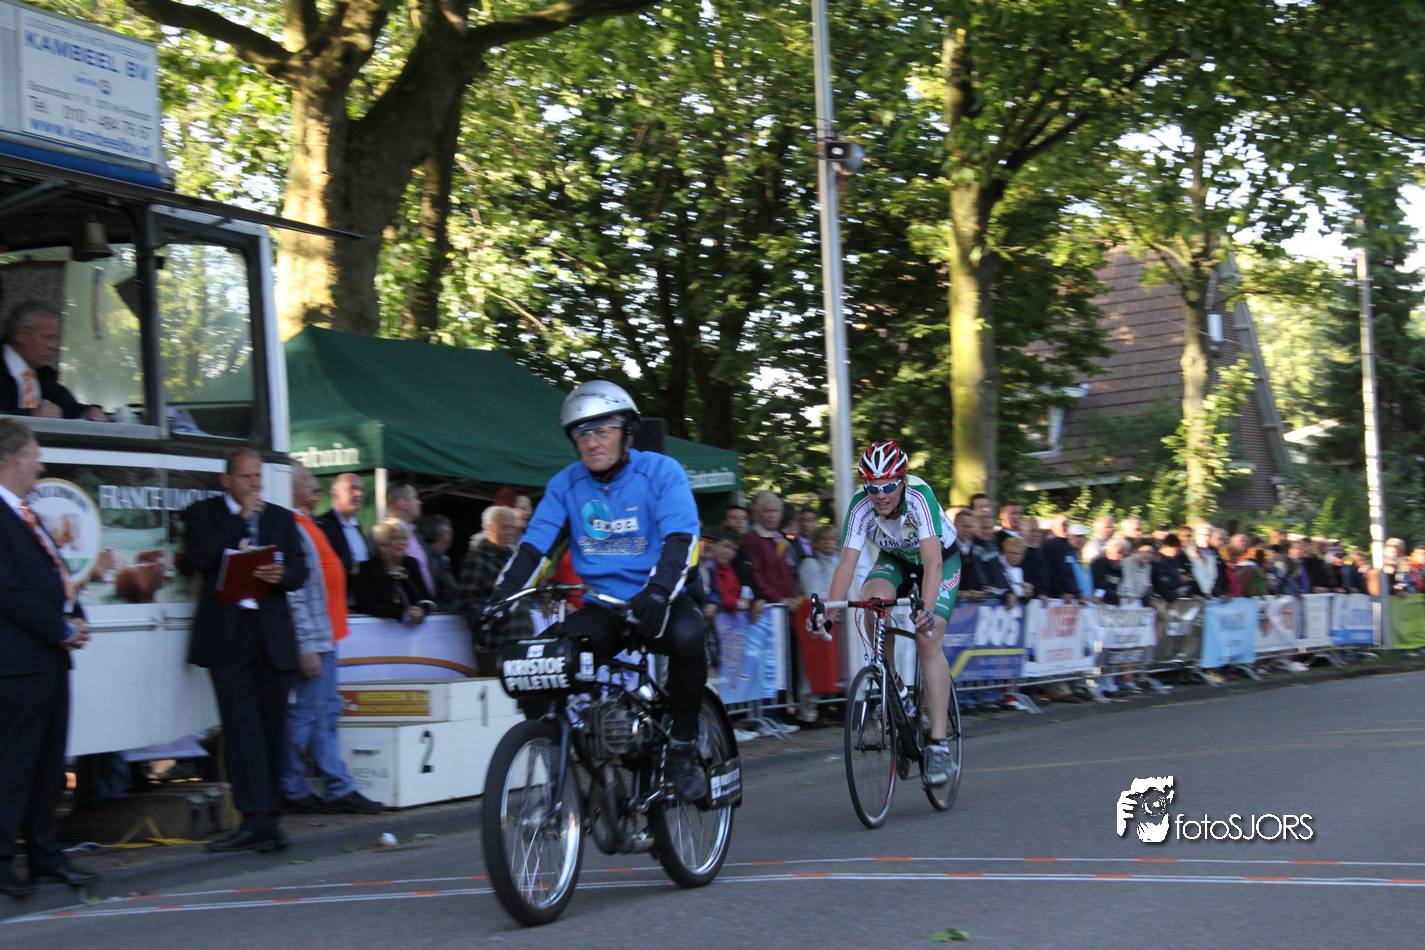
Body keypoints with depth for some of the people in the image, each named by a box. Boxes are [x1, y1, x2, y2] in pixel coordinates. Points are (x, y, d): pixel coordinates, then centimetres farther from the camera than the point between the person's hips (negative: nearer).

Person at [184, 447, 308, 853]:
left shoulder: (282, 518, 17)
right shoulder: (204, 513, 8)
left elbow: (300, 570, 11)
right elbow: (199, 558, -9)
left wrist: (281, 575, -12)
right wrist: (242, 519, -8)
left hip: (273, 635, 3)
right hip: (228, 636, -3)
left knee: (273, 728, 4)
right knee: (242, 728, -9)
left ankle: (270, 816, 11)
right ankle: (257, 820, -12)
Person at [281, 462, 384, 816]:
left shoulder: (306, 525, 16)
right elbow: (294, 594, -20)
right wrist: (307, 648, -22)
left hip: (324, 637, 10)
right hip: (311, 640, -10)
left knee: (326, 713, 11)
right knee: (303, 716, -3)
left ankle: (339, 790, 15)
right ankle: (292, 792, 5)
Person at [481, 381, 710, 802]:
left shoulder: (661, 471, -5)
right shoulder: (566, 484, 6)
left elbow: (680, 537, -18)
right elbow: (532, 545, 1)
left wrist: (659, 590, -36)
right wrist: (499, 599, -15)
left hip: (656, 601, -3)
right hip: (601, 606, 3)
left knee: (688, 636, -36)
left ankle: (682, 745, -16)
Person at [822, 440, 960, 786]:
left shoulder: (919, 496, -35)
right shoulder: (861, 506, -26)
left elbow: (932, 562, -43)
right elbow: (847, 563, -28)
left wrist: (927, 609, -57)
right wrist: (829, 611, -42)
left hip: (941, 558, -3)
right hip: (894, 559, 3)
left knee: (928, 641, -19)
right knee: (872, 597, -29)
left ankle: (939, 743, -15)